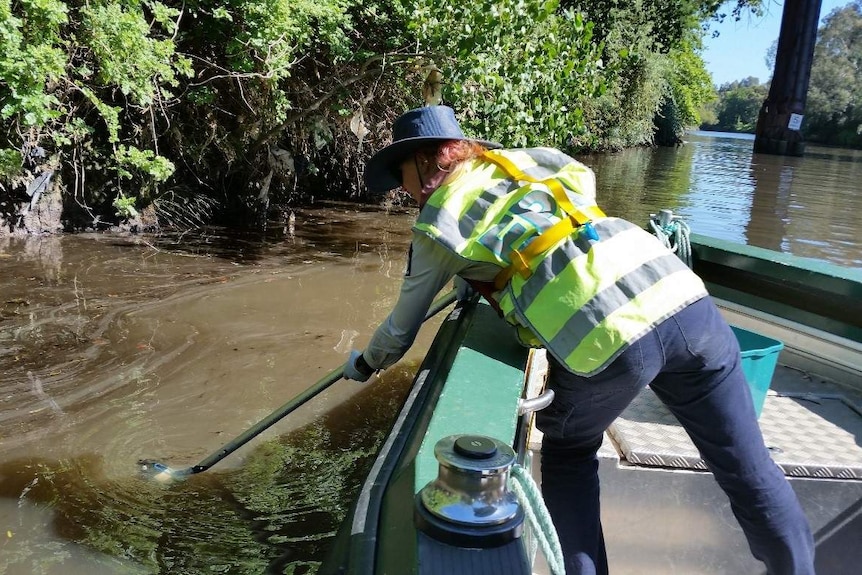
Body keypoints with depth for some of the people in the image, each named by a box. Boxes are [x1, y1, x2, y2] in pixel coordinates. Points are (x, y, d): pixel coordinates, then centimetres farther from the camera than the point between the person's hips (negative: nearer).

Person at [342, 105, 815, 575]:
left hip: (604, 334, -5)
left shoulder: (437, 222, 12)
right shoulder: (517, 158, 25)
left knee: (568, 457, 24)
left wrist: (365, 363, 43)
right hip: (682, 296, 6)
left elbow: (402, 328, 22)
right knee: (748, 468, 17)